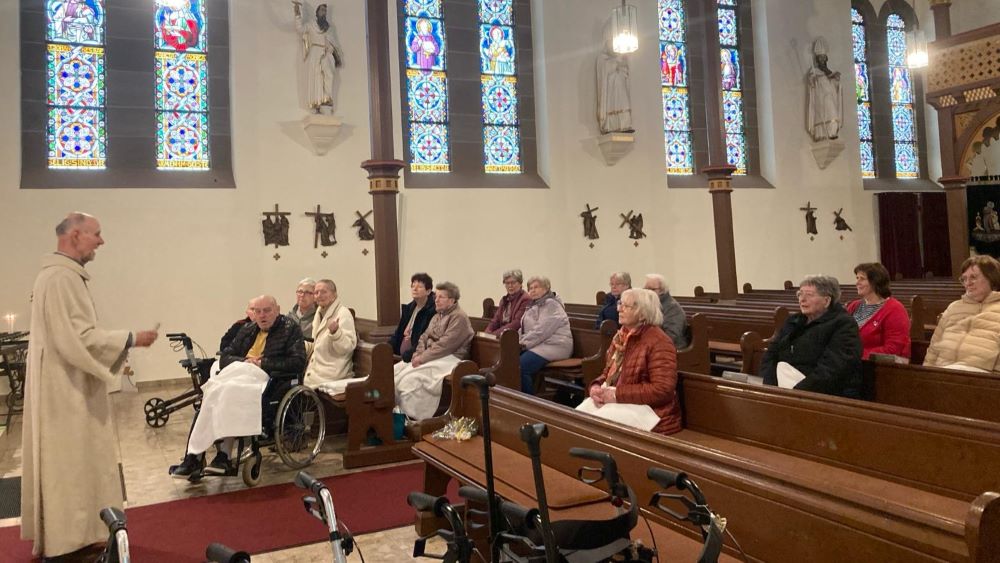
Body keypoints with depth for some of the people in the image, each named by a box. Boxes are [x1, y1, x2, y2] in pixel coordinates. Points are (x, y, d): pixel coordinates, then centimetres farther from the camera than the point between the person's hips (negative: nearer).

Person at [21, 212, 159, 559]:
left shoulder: (60, 275, 14)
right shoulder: (63, 277, -20)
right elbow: (77, 337, -24)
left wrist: (117, 347, 18)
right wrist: (130, 339, -17)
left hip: (64, 386, 11)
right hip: (65, 391, -11)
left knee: (64, 464, 16)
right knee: (70, 464, -2)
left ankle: (56, 536, 26)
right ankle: (65, 544, 8)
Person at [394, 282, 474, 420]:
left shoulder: (459, 317, -10)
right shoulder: (437, 316, 19)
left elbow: (445, 345, -19)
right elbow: (424, 337, 16)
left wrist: (423, 358, -17)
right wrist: (418, 354, -4)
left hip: (449, 358, -9)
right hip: (431, 356, 9)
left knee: (411, 378, -28)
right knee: (396, 370, -8)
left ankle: (411, 417, -22)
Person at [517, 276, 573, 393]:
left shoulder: (551, 304, -8)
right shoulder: (534, 306, 22)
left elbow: (541, 331, -18)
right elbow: (524, 328, 21)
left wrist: (524, 343, -15)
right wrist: (519, 341, 1)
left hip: (554, 345, -9)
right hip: (539, 345, 9)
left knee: (521, 366, -28)